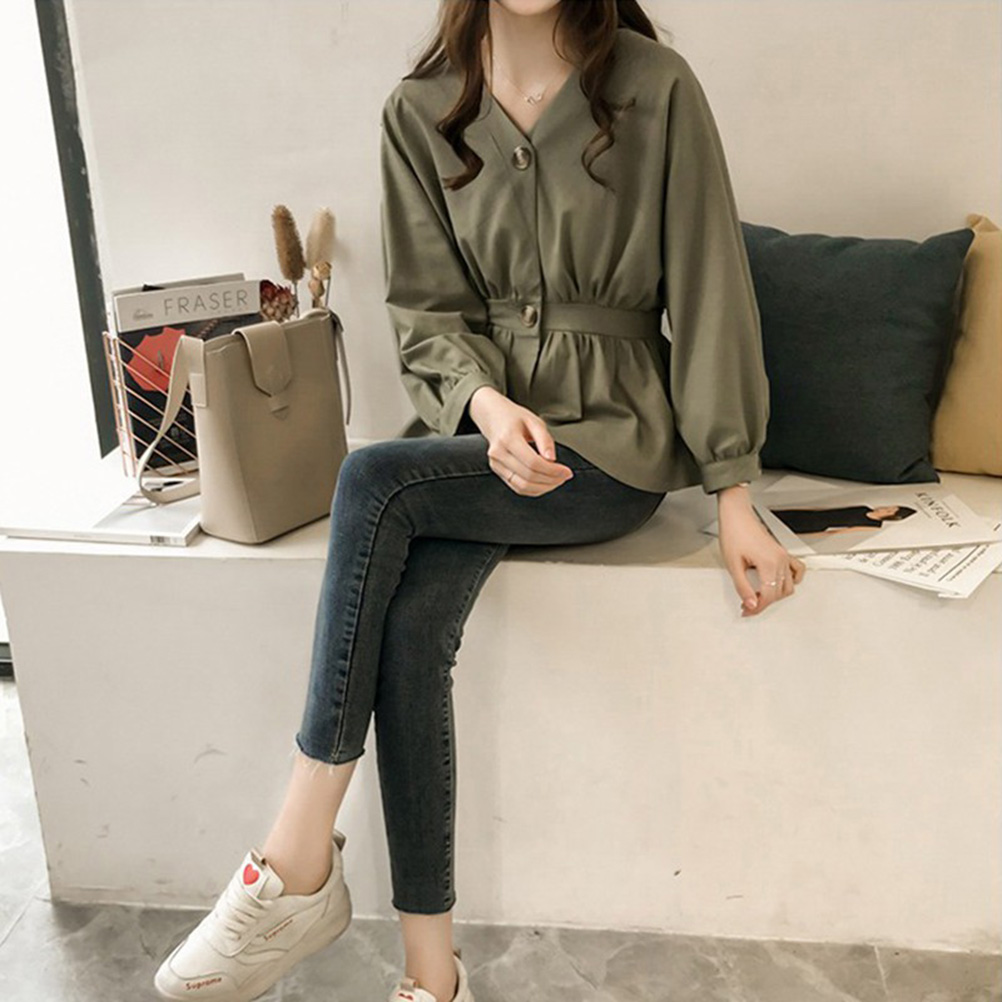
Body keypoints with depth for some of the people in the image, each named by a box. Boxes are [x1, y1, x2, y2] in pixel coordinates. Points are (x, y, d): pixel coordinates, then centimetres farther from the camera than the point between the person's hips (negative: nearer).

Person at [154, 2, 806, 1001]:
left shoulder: (655, 88, -4)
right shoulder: (420, 110, 5)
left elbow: (706, 292, -5)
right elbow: (427, 310, 5)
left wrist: (734, 498, -8)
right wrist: (486, 402, -17)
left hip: (613, 439, -3)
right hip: (478, 426, 3)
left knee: (374, 478, -28)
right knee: (410, 627, -25)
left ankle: (297, 869, -20)